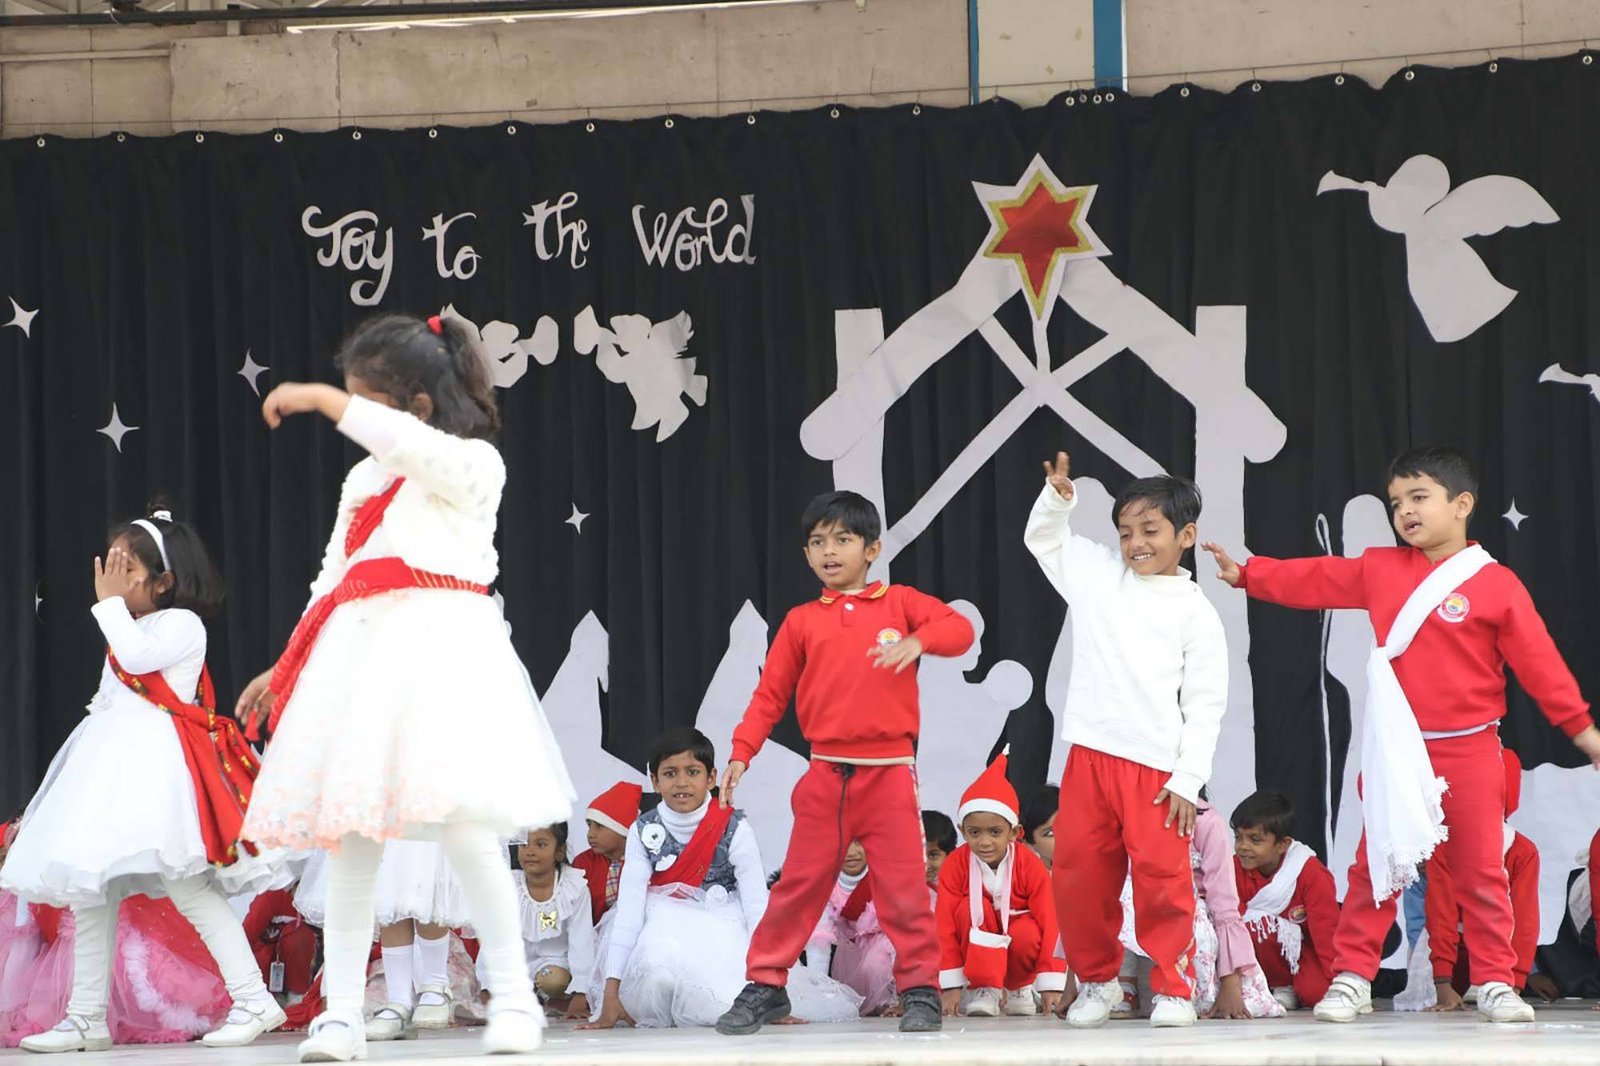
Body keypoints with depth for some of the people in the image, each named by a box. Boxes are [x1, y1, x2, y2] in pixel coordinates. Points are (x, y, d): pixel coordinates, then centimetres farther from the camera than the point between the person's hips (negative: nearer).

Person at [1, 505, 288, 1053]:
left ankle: (253, 1001, -14)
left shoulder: (182, 623, -4)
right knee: (90, 889, 8)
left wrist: (110, 602, -11)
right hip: (111, 762, 10)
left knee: (186, 884, -16)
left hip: (157, 764, -10)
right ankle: (86, 1018, 13)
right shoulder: (130, 631, 22)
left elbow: (135, 658, -20)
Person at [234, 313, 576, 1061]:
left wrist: (325, 401, -21)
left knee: (461, 824, -16)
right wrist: (282, 669, 23)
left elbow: (410, 445, -22)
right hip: (359, 654, 7)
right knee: (347, 838, 1)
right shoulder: (362, 480, 23)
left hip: (438, 651, -7)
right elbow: (333, 582, 26)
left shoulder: (472, 464, 2)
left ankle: (513, 998, -7)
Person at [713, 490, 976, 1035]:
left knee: (903, 886, 1)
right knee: (799, 884, 5)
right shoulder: (801, 621, 8)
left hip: (890, 771, -1)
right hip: (825, 774, 2)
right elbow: (770, 694, 8)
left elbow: (959, 627, -8)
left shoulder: (899, 602, 5)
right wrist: (741, 753, -2)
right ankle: (764, 986, 12)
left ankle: (920, 990, 10)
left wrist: (918, 641, -27)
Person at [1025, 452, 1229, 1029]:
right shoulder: (1099, 576, 13)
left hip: (1156, 768, -4)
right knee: (1080, 876, 5)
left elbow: (1205, 704, -1)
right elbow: (1043, 539, 28)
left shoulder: (1194, 612, 2)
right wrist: (1058, 497, 7)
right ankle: (1097, 981, 22)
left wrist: (1188, 779, -7)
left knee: (1163, 878, -6)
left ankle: (1172, 987, 7)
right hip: (1090, 757, 4)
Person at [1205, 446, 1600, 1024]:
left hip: (1469, 749, -3)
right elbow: (1313, 580, 11)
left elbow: (1539, 661, -5)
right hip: (1397, 749, 3)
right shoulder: (1379, 570, 5)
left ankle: (1495, 983, 10)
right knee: (1374, 867, 5)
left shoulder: (1497, 585, -7)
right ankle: (1351, 979, 10)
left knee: (1482, 870, 2)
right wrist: (1246, 574, 9)